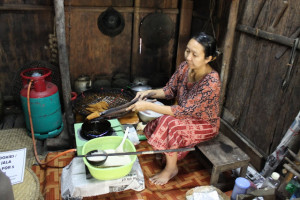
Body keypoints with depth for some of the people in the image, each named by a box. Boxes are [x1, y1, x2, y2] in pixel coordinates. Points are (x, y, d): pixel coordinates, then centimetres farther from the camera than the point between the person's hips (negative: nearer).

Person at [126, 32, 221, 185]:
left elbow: (183, 111, -33)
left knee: (168, 123, -30)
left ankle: (171, 168, -7)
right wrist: (150, 92, -17)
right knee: (152, 129, -13)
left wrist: (148, 106, -33)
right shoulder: (185, 67, -12)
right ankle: (168, 154, 16)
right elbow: (169, 90, 2)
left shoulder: (211, 82, -33)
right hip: (187, 117, 6)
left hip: (206, 124, -6)